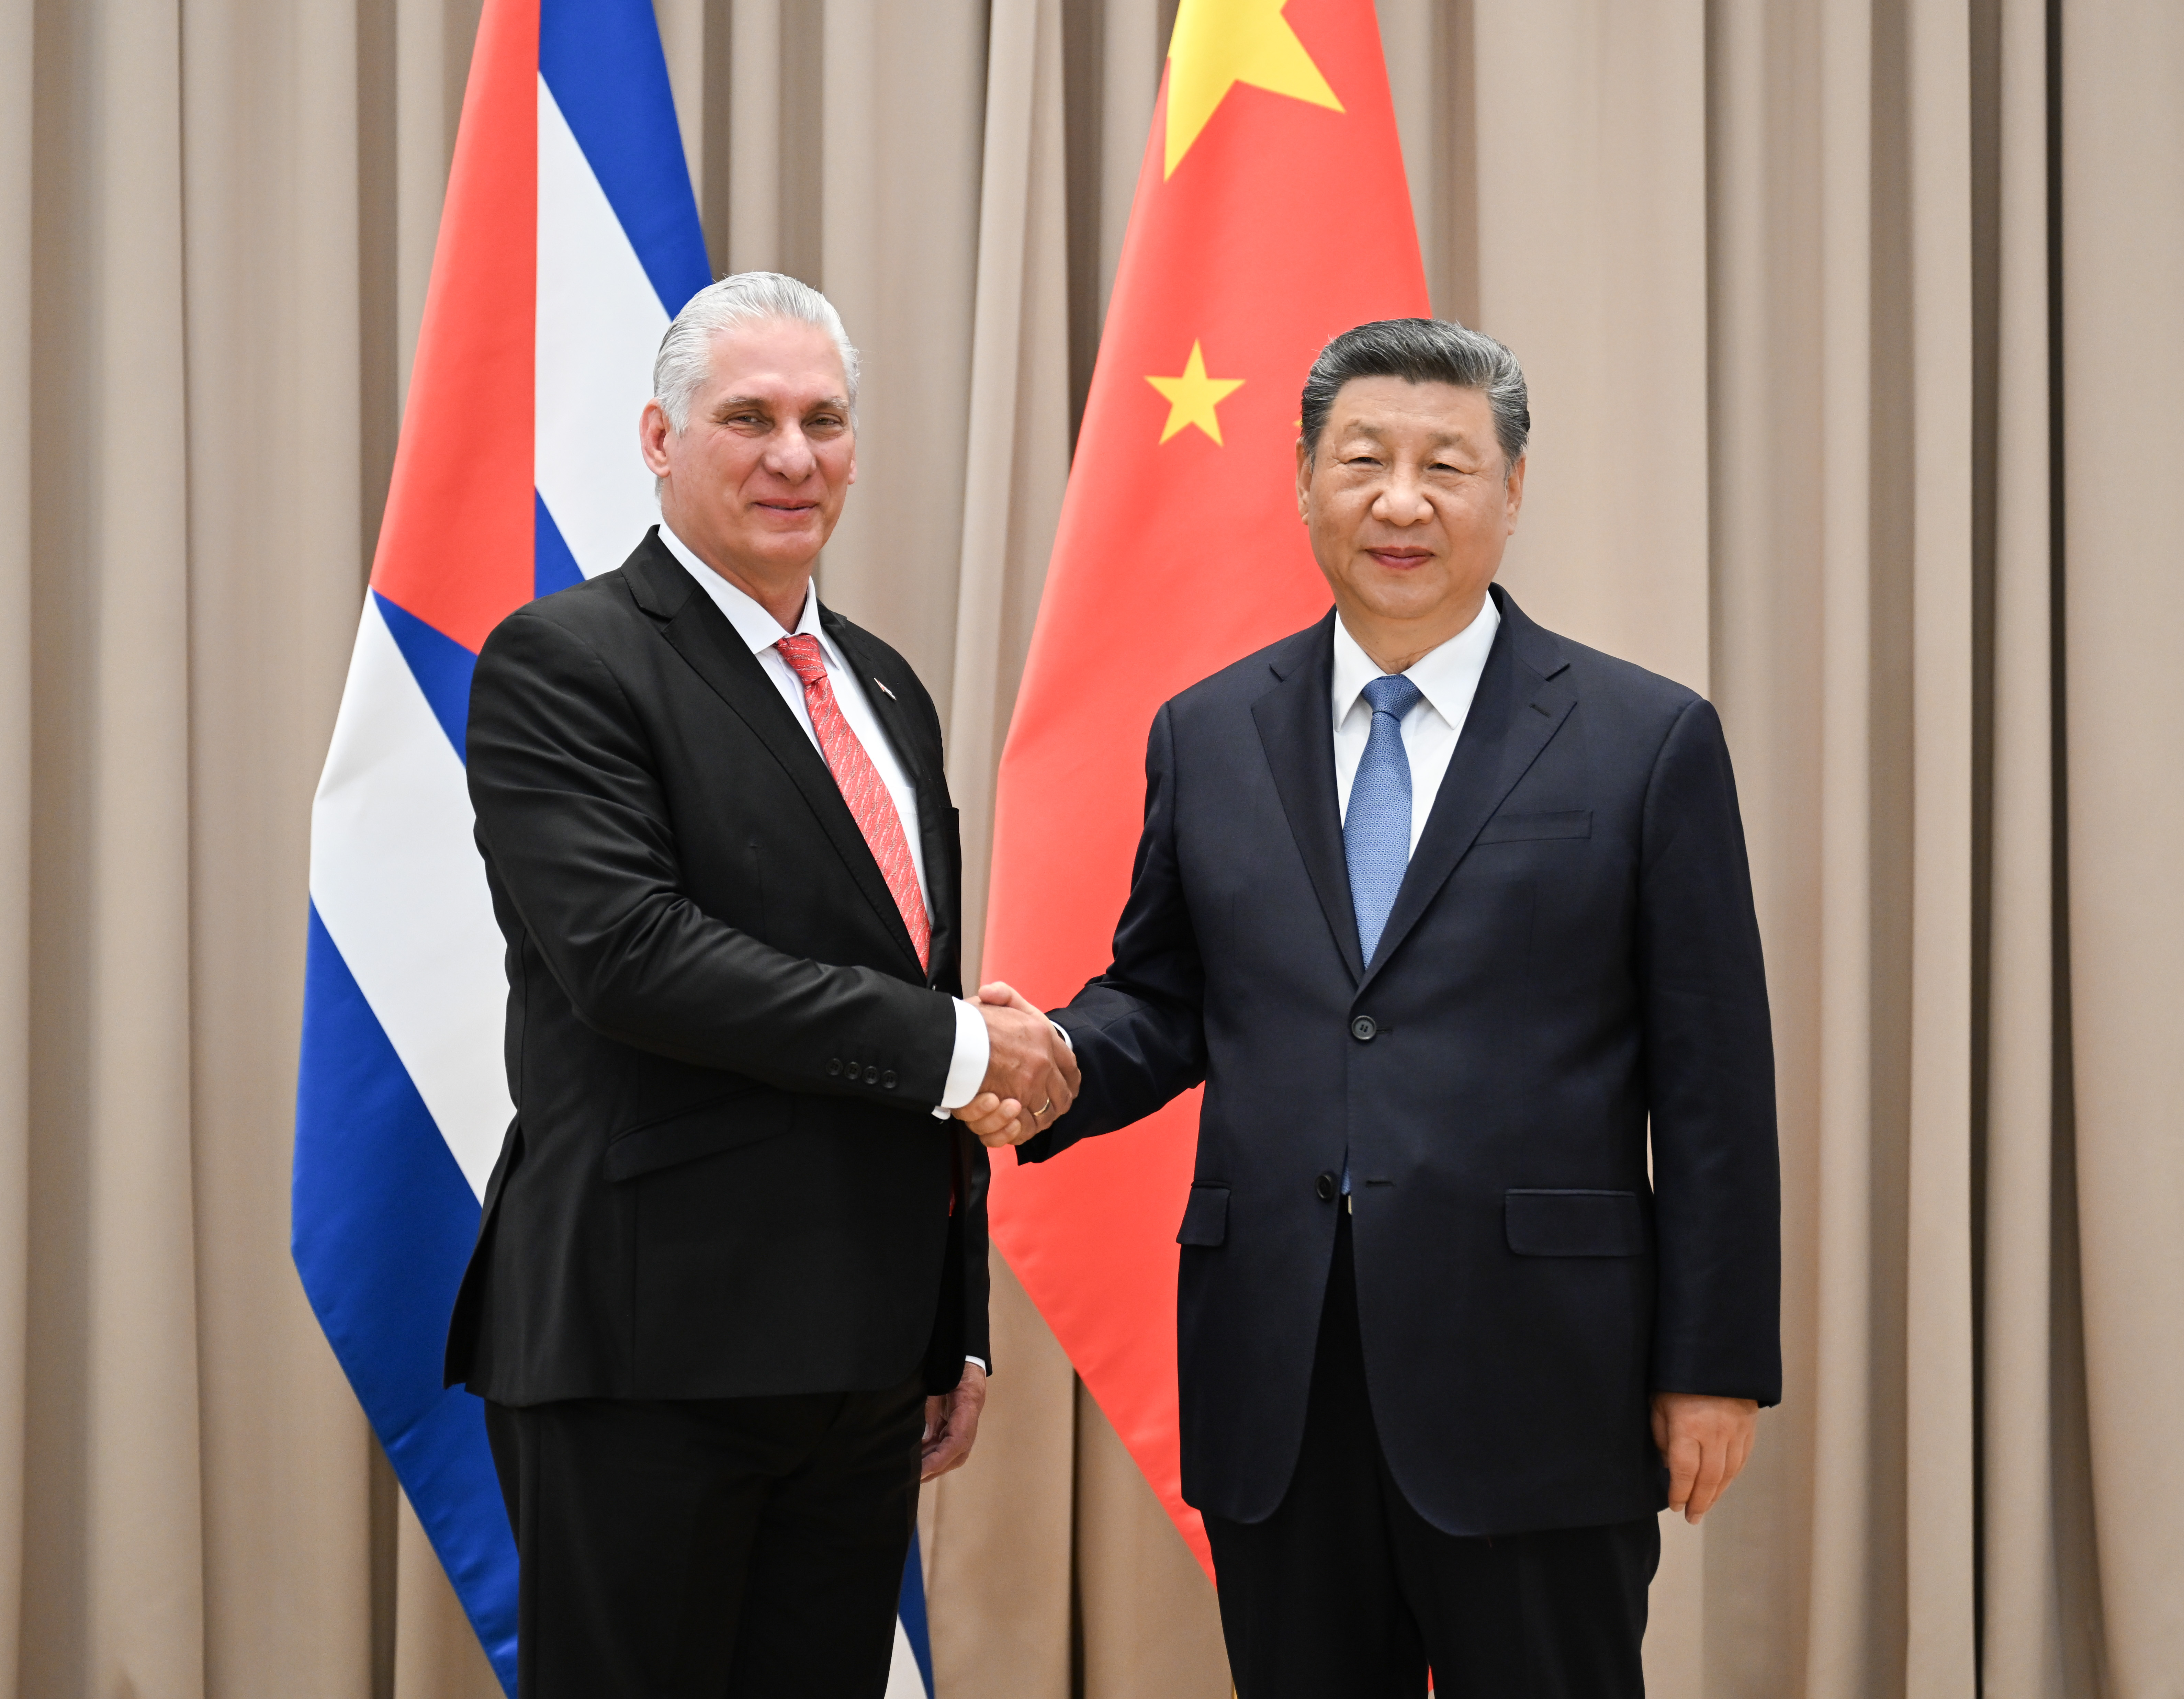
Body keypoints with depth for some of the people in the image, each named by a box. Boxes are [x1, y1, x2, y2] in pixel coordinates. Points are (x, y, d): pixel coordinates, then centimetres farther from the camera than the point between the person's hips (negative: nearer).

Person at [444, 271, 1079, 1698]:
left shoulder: (886, 690, 17)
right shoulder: (565, 661, -6)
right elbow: (631, 954, -20)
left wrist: (961, 1329, 18)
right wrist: (952, 1046, -16)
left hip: (867, 1357, 7)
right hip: (653, 1352, -7)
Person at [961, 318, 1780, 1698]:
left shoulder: (1648, 742, 0)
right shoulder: (1208, 737, 10)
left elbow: (1713, 1083, -1)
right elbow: (1163, 1000, 15)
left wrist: (1716, 1365, -5)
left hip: (1534, 1383, -3)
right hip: (1276, 1390, 3)